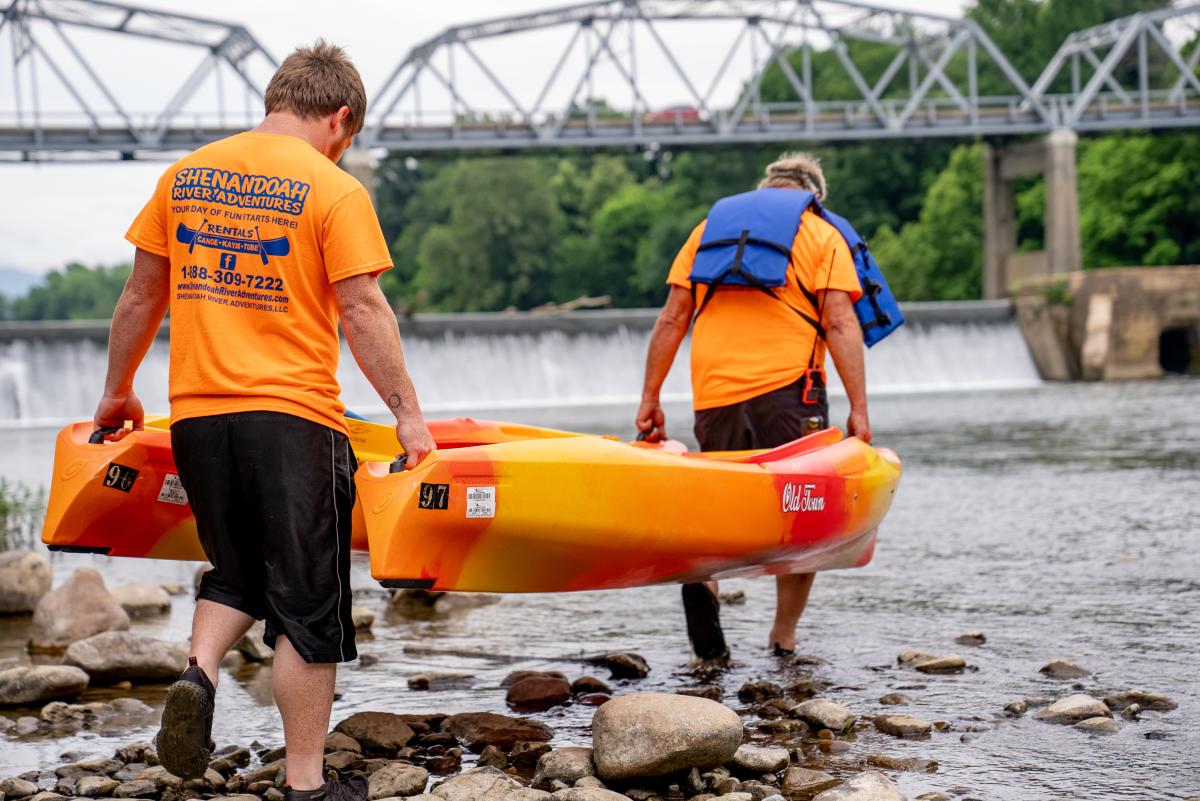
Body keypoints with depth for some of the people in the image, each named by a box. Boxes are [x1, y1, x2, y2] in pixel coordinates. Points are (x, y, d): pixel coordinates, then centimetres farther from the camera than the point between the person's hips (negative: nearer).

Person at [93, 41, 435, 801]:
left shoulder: (183, 176, 9)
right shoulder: (334, 190, -6)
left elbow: (141, 298, 14)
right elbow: (363, 311, -10)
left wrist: (118, 392, 25)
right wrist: (408, 412, -5)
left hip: (197, 412, 5)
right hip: (292, 415, -5)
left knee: (238, 573, 23)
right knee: (308, 602, 5)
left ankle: (199, 672, -4)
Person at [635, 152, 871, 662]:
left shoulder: (709, 227, 19)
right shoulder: (822, 236, 10)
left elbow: (671, 320, 12)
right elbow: (839, 324, -3)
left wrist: (650, 399, 12)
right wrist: (858, 408, -6)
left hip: (713, 393, 3)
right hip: (786, 390, -3)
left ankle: (701, 576, -13)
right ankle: (783, 639, 5)